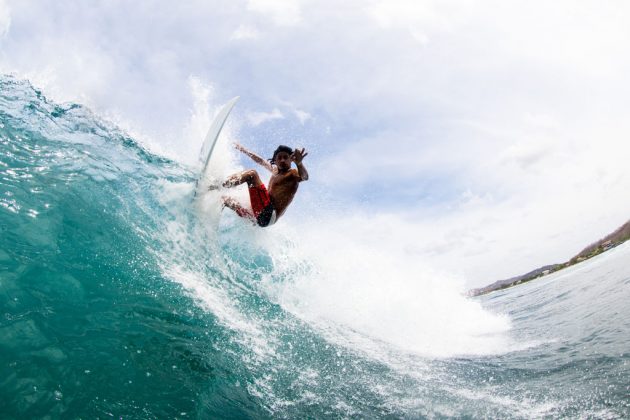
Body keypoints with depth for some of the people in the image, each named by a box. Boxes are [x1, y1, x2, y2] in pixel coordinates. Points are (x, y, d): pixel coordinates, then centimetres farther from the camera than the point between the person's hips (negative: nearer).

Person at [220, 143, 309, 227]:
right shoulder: (276, 170, 20)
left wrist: (299, 163, -52)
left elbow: (304, 177, -30)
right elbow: (261, 161, 38)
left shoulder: (293, 173, -5)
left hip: (268, 214, -9)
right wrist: (243, 150, 48)